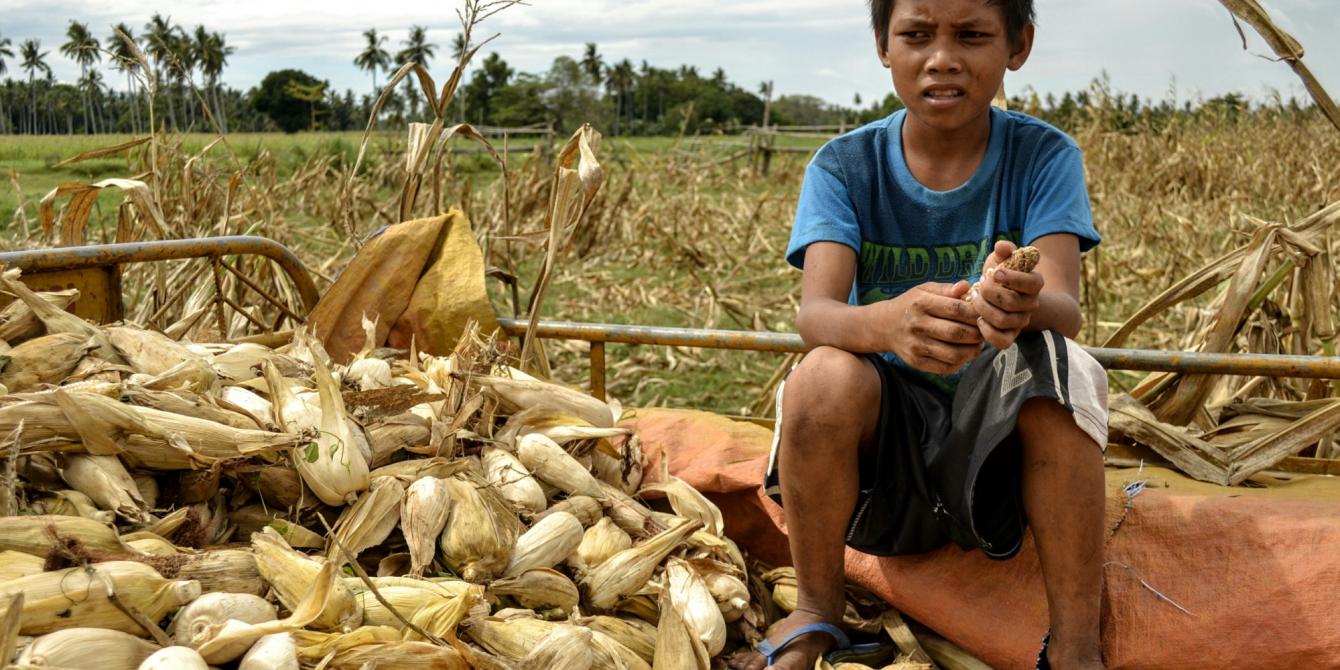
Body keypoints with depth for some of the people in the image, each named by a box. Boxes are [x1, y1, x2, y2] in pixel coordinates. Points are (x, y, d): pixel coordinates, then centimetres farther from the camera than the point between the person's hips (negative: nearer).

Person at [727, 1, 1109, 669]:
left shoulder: (1044, 156, -5)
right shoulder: (845, 165, -6)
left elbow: (1066, 308, -21)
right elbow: (814, 314, -22)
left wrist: (1026, 306, -47)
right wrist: (888, 321, -47)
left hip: (1000, 429, 0)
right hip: (887, 429, 1)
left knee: (1058, 363, -32)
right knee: (826, 376, -32)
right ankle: (816, 614, -7)